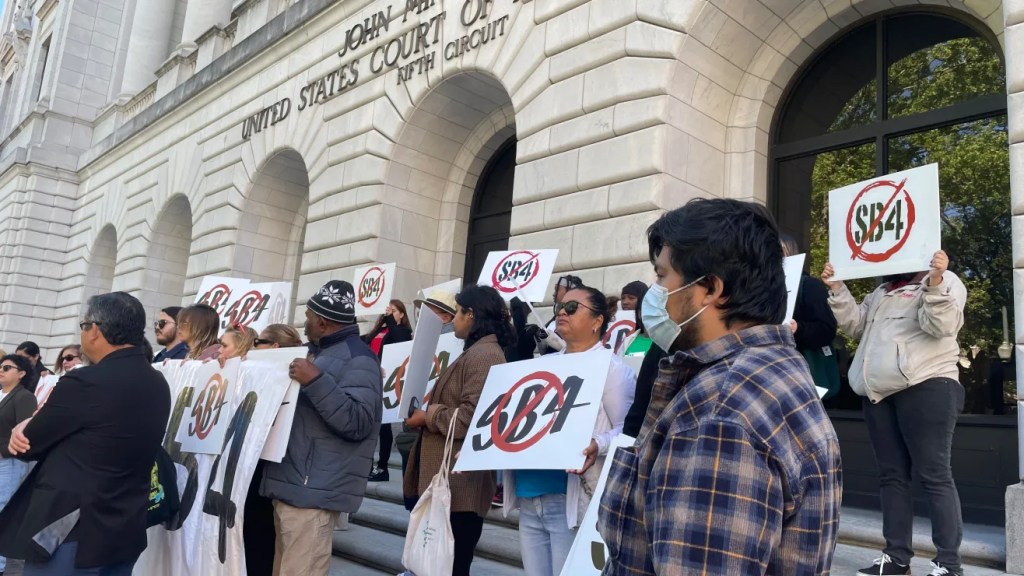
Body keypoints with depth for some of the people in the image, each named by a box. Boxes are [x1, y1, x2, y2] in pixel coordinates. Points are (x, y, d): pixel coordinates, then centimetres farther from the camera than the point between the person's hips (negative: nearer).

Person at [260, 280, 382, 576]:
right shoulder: (317, 352, 19)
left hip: (312, 491, -10)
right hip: (290, 484, 10)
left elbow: (358, 423, -24)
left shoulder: (357, 359, -13)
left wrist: (316, 381, -28)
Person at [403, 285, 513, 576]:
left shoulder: (484, 355, -17)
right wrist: (427, 412, 8)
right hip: (447, 482, 11)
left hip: (458, 486, -11)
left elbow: (470, 417, -26)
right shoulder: (475, 352, 18)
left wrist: (427, 416, -13)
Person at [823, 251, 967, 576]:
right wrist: (837, 289, 9)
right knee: (891, 475, 9)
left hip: (925, 388, -7)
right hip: (880, 394, 7)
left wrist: (934, 281, -26)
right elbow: (856, 325, 17)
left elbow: (940, 326, -13)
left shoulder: (944, 282, 4)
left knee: (933, 475, -7)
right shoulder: (882, 290, 23)